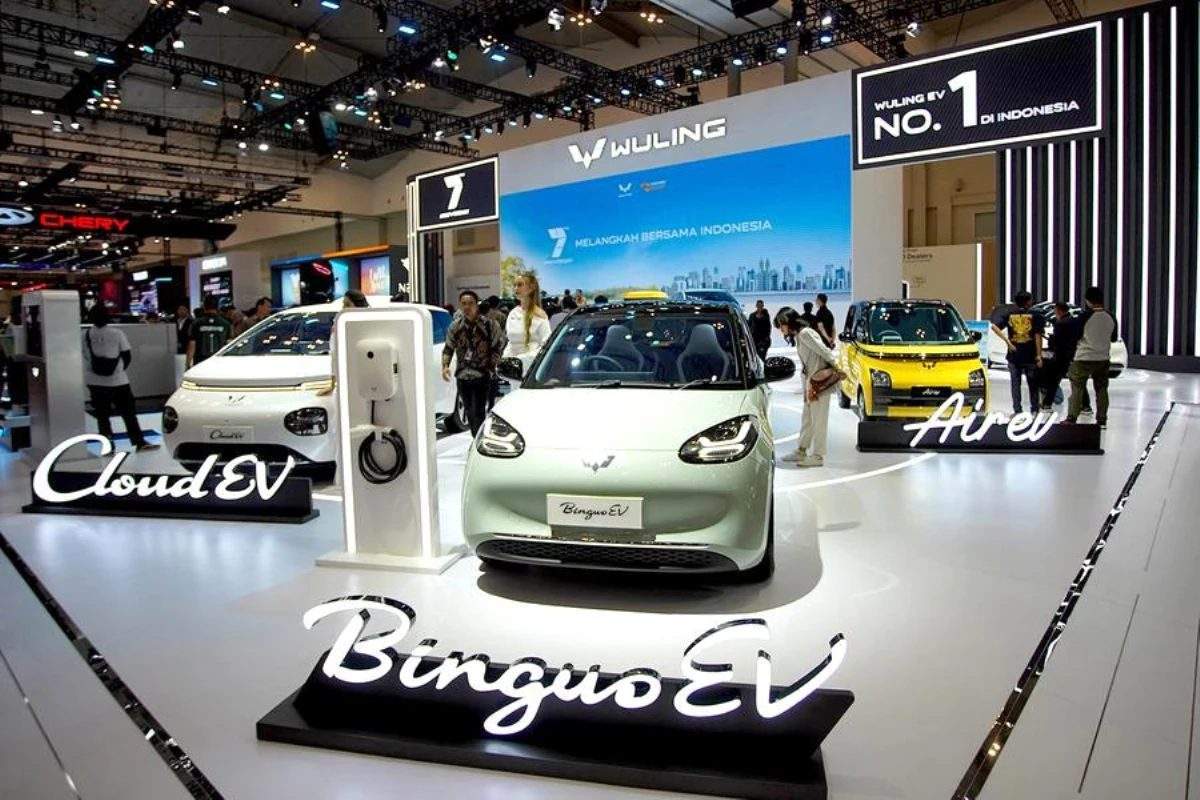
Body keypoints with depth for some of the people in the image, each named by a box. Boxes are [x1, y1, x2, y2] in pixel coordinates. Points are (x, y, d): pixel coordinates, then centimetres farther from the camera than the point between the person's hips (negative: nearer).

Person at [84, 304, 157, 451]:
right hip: (117, 381, -2)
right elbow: (127, 355, -3)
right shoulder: (117, 334, -9)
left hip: (95, 382, 2)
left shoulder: (85, 335, -5)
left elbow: (85, 356, 1)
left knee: (102, 414, 8)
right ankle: (139, 442, 6)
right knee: (128, 412, 6)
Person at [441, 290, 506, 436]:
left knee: (478, 413, -12)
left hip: (483, 376, -4)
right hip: (462, 376, 4)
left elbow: (499, 346, 0)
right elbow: (448, 348, 12)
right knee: (470, 413, 12)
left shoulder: (488, 324, -6)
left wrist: (492, 365, -6)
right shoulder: (455, 326, 5)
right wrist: (445, 365, -4)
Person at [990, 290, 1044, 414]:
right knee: (1032, 383, 12)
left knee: (1015, 383, 6)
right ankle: (1034, 408, 17)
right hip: (1030, 355, -1)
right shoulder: (1034, 315, -3)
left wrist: (1007, 341, -8)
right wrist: (1039, 355, -4)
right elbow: (1038, 336, -6)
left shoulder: (1009, 314, 2)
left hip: (1014, 354, 1)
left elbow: (994, 326, -10)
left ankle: (1017, 409, 4)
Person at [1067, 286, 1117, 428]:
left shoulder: (1085, 316, -16)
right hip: (1103, 358, 5)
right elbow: (1114, 338, 10)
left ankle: (1071, 418, 0)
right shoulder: (1111, 318, 0)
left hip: (1084, 358, -5)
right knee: (1101, 390, 11)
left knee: (1077, 389, 2)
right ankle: (1102, 420, 14)